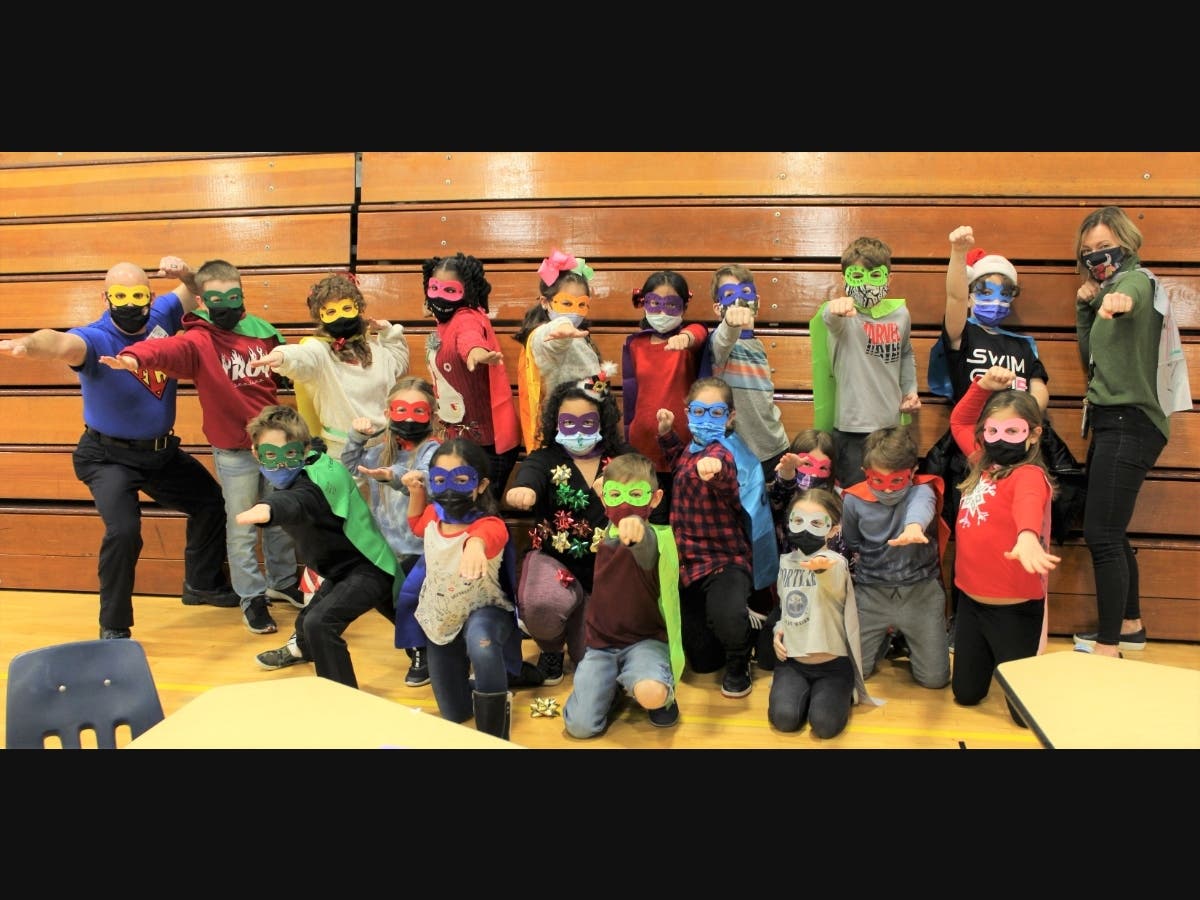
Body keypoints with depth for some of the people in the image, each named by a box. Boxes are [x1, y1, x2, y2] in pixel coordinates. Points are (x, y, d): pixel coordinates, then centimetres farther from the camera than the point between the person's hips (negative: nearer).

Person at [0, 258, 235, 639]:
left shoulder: (161, 317, -10)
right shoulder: (96, 338, -26)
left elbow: (195, 292, 7)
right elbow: (62, 343, -49)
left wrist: (185, 274, -18)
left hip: (162, 450, 7)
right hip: (109, 457, -7)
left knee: (211, 503, 19)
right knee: (123, 531, -24)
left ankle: (203, 584, 42)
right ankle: (113, 629, -3)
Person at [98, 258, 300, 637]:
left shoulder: (264, 333, 1)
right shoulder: (198, 341, -12)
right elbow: (167, 348, -34)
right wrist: (135, 355, -54)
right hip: (234, 452, -4)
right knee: (242, 528, 6)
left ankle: (285, 582, 38)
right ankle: (252, 596, 23)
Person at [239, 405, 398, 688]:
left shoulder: (316, 480, -34)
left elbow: (297, 502, -59)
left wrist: (268, 509, -78)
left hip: (368, 568, -11)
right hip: (344, 565, 11)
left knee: (319, 622, -30)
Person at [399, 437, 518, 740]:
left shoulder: (490, 525, -31)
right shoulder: (434, 514, -12)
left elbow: (487, 535, -59)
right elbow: (417, 524, 15)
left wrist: (475, 544, -84)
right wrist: (416, 491, -5)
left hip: (483, 611, -5)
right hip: (440, 620, 6)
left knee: (481, 644, -44)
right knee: (455, 715, 14)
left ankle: (494, 736, -24)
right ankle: (470, 678, 49)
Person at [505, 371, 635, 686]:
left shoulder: (622, 460, 2)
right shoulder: (545, 459, -4)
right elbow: (528, 479, -27)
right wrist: (521, 491, -52)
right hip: (554, 559, -2)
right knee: (542, 604, -35)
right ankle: (550, 648, 4)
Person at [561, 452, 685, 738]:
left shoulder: (655, 537, -17)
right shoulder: (605, 534, 4)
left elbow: (647, 550, -46)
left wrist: (639, 531, -68)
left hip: (645, 640, -4)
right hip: (601, 642, 4)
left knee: (650, 694, -36)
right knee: (579, 725, -14)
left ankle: (663, 693, 4)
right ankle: (614, 686, 20)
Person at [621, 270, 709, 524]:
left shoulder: (691, 335, -3)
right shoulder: (634, 344, 4)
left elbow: (700, 333, -28)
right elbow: (629, 394, 8)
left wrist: (686, 337, -52)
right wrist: (628, 442, 10)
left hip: (686, 444, -2)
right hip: (645, 444, 2)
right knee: (654, 519, 10)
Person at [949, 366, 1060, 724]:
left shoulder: (1029, 475, -18)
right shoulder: (983, 463, 3)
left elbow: (1029, 503, -42)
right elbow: (959, 422, 19)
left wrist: (1027, 536, -65)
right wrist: (984, 386, 3)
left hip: (1015, 607, -7)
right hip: (971, 598, 7)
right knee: (965, 694, 20)